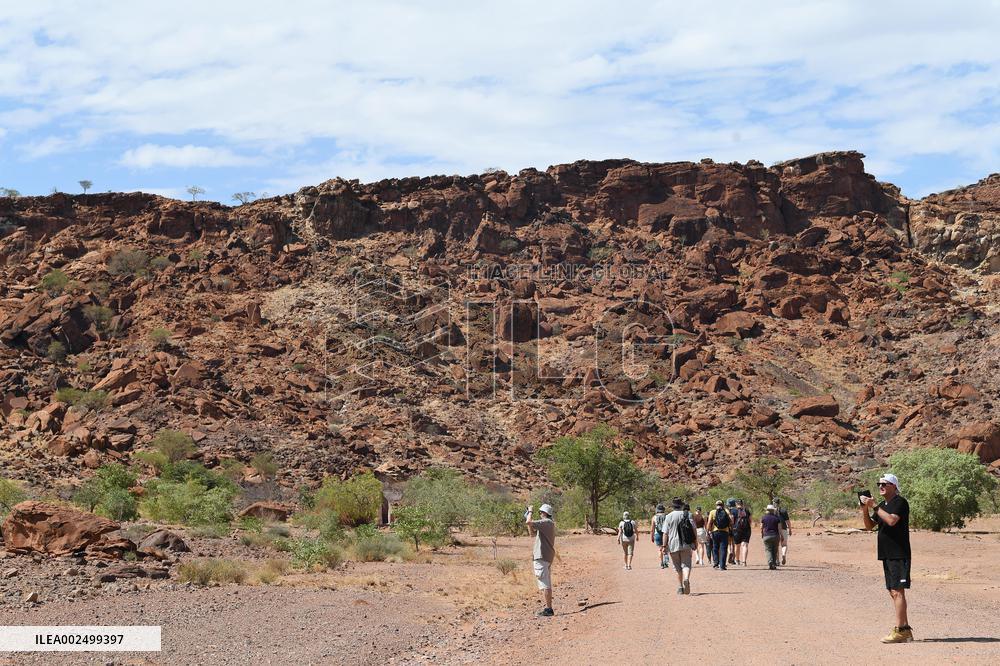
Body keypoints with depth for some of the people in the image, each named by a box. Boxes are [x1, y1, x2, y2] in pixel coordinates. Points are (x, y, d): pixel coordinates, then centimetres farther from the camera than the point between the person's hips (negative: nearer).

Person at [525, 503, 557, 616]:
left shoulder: (546, 522, -13)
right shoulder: (548, 523, 19)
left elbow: (529, 523, -25)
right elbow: (532, 532, 26)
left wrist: (530, 512, -7)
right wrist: (527, 517, 19)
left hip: (542, 557, -10)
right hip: (547, 557, 10)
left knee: (545, 584, -10)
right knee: (545, 584, 14)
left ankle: (548, 609, -11)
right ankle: (547, 607, 18)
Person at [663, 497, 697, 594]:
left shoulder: (669, 516, -2)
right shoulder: (688, 514, 4)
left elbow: (665, 533, -4)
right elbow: (694, 529, 3)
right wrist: (694, 542, 11)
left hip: (673, 545, -1)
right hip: (686, 544, 1)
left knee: (677, 567, 11)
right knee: (686, 564, 1)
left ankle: (680, 587, 13)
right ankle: (686, 578, -28)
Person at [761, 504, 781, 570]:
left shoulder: (763, 517, 2)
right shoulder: (777, 518, 4)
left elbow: (761, 527, 4)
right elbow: (779, 528, -2)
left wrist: (761, 535, 17)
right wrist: (781, 536, 3)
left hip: (767, 536, -1)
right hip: (775, 536, 1)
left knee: (768, 550, -4)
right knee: (775, 551, 10)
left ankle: (770, 563, -24)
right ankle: (774, 564, 10)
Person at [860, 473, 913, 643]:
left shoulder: (900, 502, -8)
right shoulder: (882, 505, 19)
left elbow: (891, 520, -24)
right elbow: (869, 525, 16)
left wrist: (874, 506, -18)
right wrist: (864, 509, 0)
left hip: (899, 554, -9)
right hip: (887, 554, 9)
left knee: (897, 591, -11)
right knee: (894, 592, 10)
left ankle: (899, 630, -11)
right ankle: (905, 629, 16)